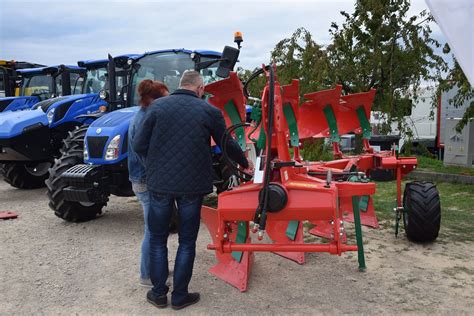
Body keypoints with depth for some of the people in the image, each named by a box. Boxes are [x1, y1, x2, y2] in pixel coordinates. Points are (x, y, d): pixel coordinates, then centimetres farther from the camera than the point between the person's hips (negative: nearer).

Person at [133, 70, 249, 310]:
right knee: (187, 242, 13)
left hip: (160, 183, 1)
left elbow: (139, 146, -3)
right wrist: (244, 163, 27)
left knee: (157, 238, 17)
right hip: (192, 185, -1)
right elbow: (228, 145, 8)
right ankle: (180, 296, 21)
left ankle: (158, 293, 23)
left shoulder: (158, 106, 0)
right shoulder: (209, 111, -1)